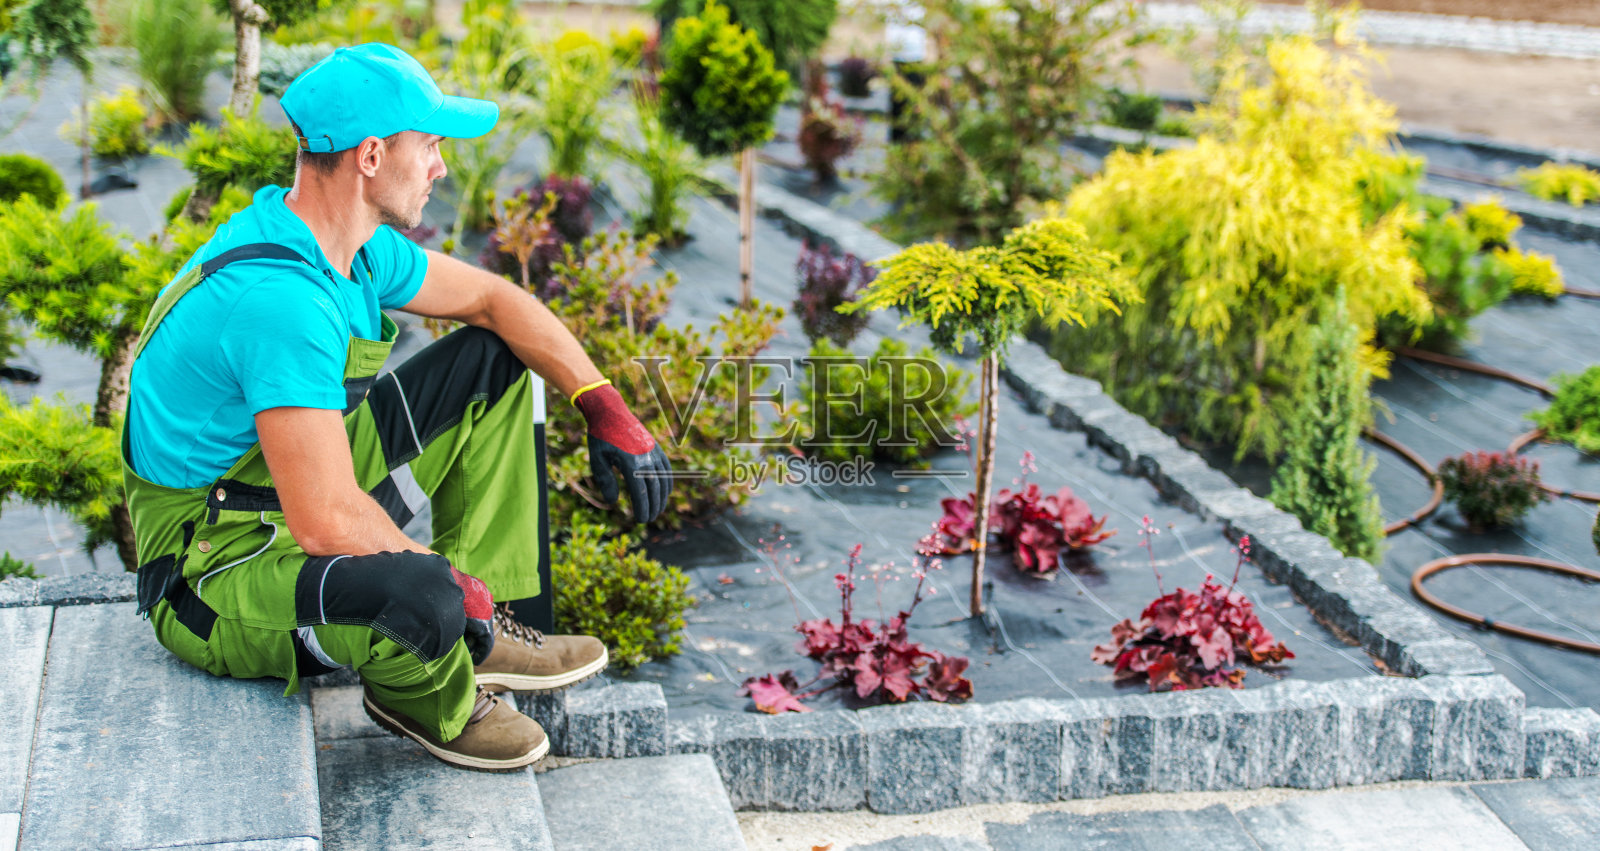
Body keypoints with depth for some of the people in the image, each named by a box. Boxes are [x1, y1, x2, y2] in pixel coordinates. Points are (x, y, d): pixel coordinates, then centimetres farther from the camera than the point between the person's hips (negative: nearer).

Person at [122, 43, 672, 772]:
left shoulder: (355, 245, -3)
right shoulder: (279, 298, -32)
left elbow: (493, 299, 11)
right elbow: (326, 522, -36)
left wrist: (608, 410, 2)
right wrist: (451, 580, -21)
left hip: (302, 490, 10)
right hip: (217, 562, -10)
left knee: (495, 361, 9)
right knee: (421, 597, -40)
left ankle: (485, 629, 7)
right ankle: (428, 698, 0)